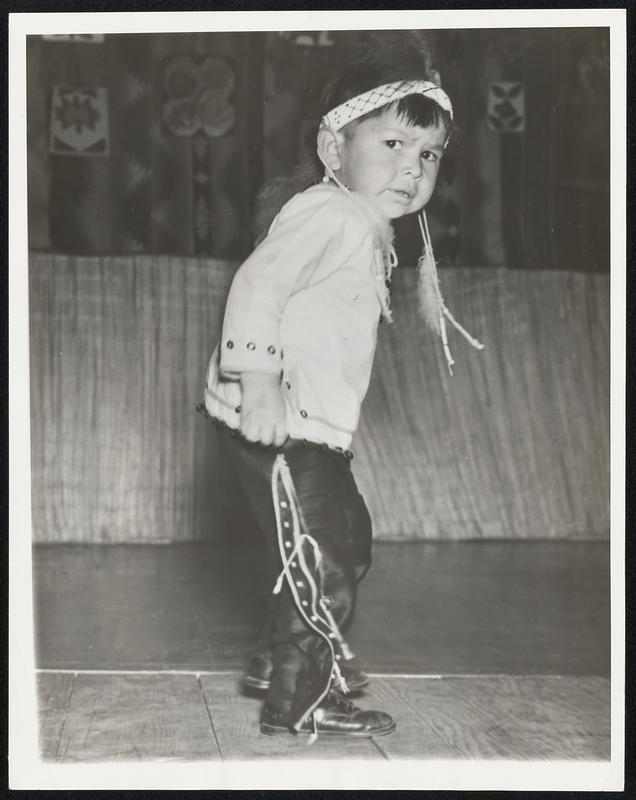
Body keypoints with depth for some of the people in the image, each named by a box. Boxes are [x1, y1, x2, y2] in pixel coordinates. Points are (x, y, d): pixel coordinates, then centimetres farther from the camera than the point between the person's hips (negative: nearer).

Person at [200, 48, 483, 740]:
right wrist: (260, 380, -33)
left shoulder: (370, 231, 15)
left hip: (317, 429, 11)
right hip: (274, 423, -11)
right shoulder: (330, 215, -17)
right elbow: (256, 284, -27)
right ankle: (297, 704, 5)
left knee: (349, 543, 23)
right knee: (319, 565, -8)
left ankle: (296, 660, 39)